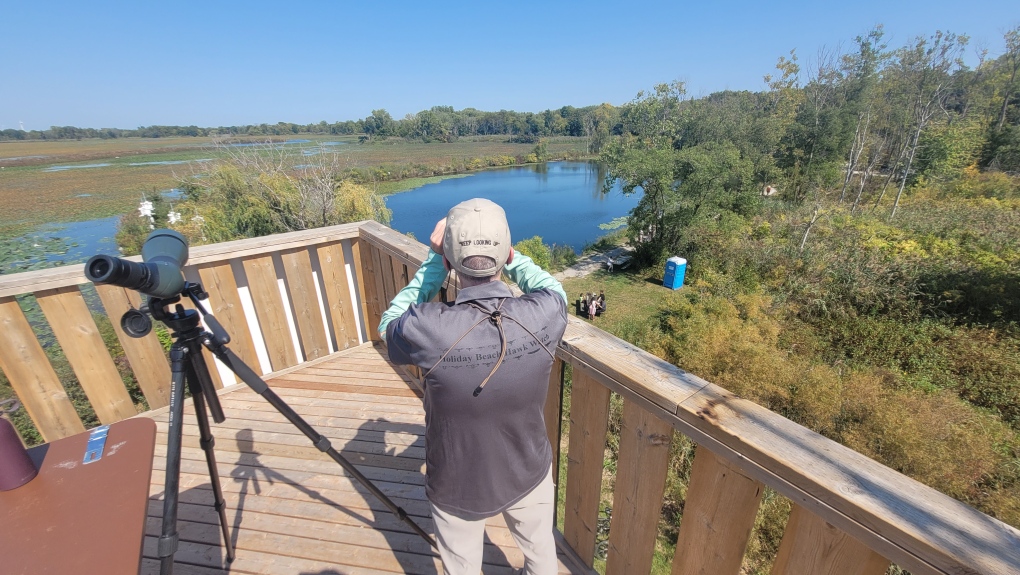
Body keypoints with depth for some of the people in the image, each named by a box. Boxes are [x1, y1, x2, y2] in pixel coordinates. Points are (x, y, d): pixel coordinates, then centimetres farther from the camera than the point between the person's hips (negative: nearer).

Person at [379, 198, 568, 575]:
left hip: (458, 488, -1)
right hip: (529, 475, 2)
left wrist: (433, 261, -11)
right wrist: (510, 255, -1)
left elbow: (389, 326, -8)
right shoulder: (544, 315, -28)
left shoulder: (427, 329, -33)